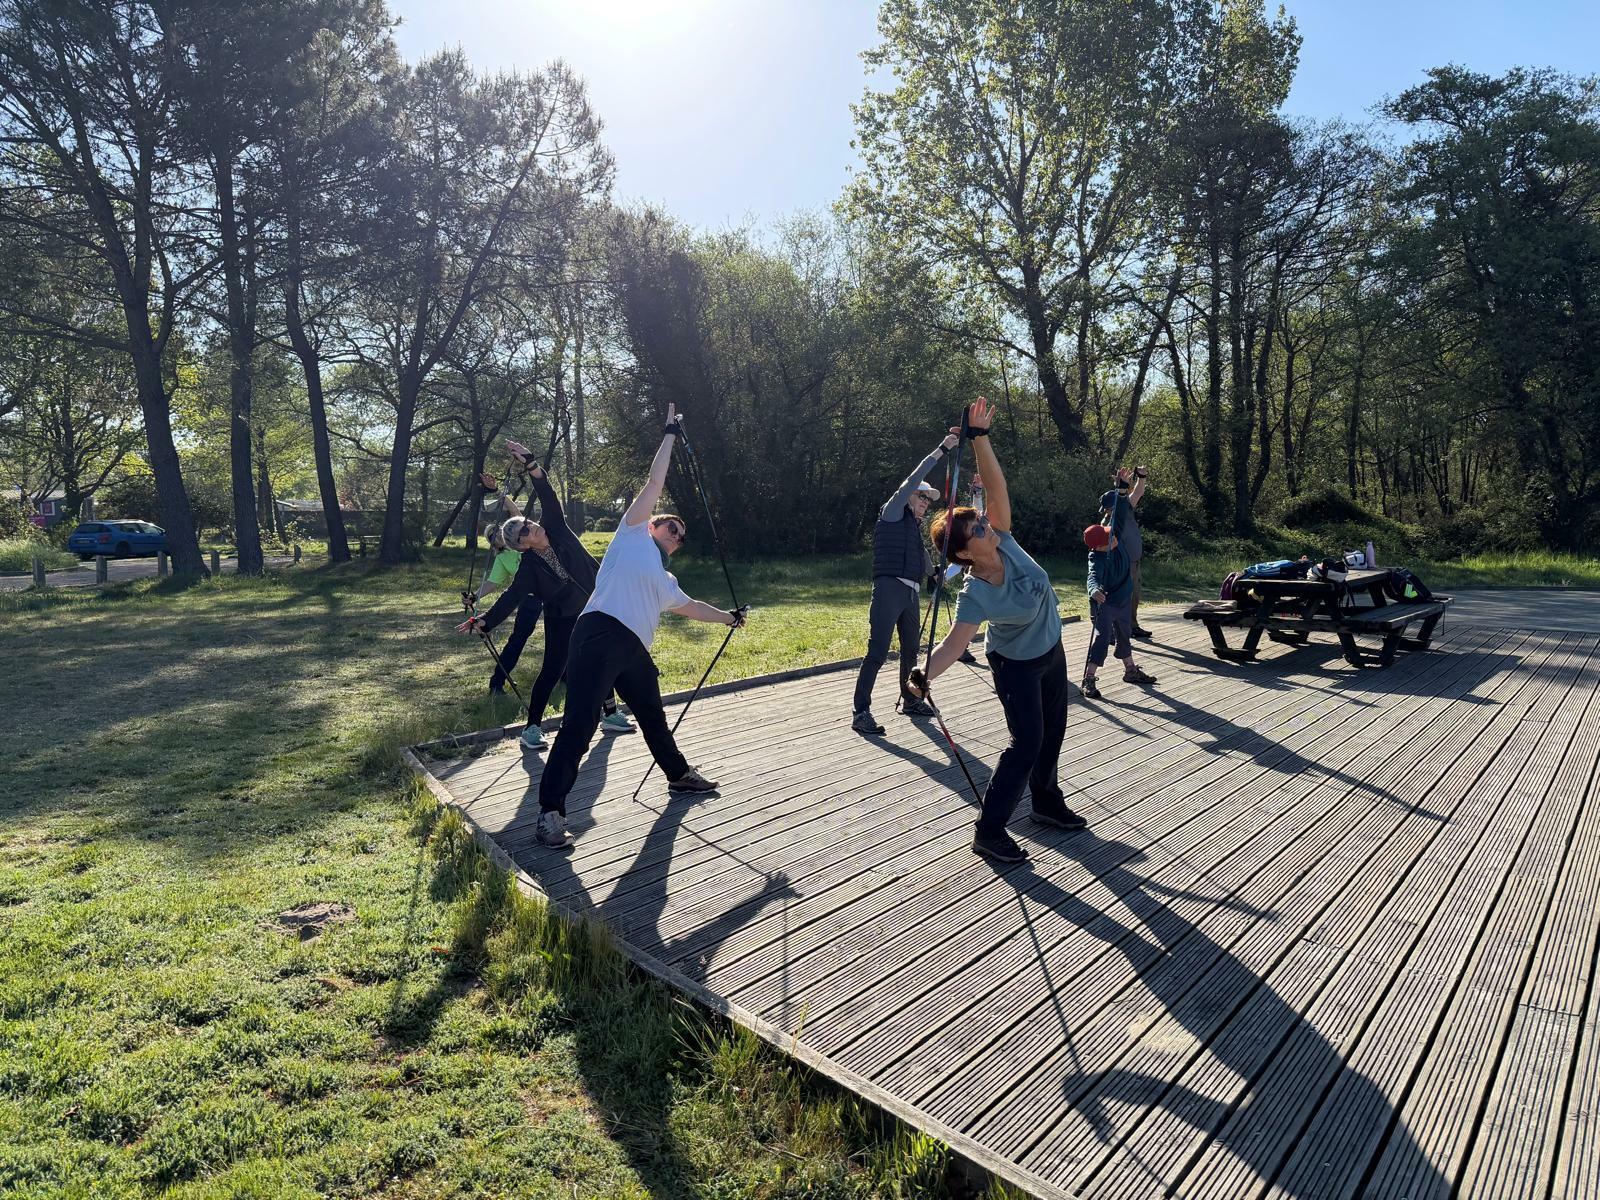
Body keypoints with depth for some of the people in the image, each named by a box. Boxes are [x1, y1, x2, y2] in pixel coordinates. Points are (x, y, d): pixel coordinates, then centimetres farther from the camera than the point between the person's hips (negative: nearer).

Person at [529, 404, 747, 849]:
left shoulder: (665, 581, 30)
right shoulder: (633, 533, 11)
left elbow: (690, 607, 43)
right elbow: (654, 483, 8)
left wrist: (728, 616, 47)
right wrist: (669, 436, 12)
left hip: (635, 650, 8)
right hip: (600, 635, -8)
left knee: (653, 717, 24)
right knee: (581, 722, -15)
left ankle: (678, 773, 44)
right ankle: (551, 809, -13)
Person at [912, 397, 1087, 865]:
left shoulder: (1003, 542, -20)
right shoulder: (975, 596, -33)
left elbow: (996, 486, -28)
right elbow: (955, 641, -42)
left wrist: (980, 437, -39)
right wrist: (925, 676, -59)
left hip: (1051, 652, 7)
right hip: (1016, 665, -7)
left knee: (1053, 731, 19)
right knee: (1027, 741, -8)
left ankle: (1046, 800, 42)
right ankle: (989, 830, 2)